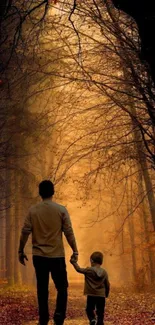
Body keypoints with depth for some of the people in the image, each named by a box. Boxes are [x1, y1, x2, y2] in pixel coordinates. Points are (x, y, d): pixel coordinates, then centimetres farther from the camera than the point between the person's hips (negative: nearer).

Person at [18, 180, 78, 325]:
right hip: (57, 255, -2)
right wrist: (75, 251, 4)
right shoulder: (61, 210, -4)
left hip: (39, 256, 2)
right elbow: (68, 232, -4)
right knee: (61, 287, 9)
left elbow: (25, 232, 0)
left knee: (42, 289, 10)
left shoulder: (33, 210, 0)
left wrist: (21, 251, 11)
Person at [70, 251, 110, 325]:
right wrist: (106, 294, 21)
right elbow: (107, 285, 6)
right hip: (101, 296, 2)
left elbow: (79, 269, 3)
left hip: (91, 295, -2)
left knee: (89, 310, 11)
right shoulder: (104, 272, 2)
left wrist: (74, 262, 17)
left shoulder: (88, 270, -8)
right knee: (100, 312, 8)